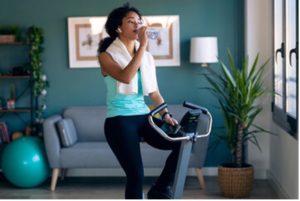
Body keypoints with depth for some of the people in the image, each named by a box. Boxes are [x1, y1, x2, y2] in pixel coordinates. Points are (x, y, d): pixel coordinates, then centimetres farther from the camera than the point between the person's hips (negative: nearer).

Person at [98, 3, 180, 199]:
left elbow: (154, 91, 15)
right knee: (136, 175, -11)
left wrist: (166, 114, -1)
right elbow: (126, 77, -24)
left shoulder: (147, 57, 13)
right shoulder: (107, 56, -4)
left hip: (144, 117, 5)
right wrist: (142, 45, -22)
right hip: (120, 121, -5)